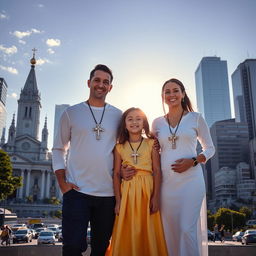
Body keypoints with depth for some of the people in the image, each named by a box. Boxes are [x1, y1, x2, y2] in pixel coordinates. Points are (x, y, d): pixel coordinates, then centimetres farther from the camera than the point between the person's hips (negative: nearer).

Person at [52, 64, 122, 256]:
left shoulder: (118, 116, 9)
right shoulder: (71, 113, 6)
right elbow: (59, 149, 7)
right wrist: (62, 182, -3)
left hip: (108, 192, 2)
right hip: (76, 190, -2)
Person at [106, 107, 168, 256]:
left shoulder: (151, 144, 3)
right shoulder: (120, 147, 7)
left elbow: (157, 171, -1)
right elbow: (117, 174, 4)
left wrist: (156, 197, -8)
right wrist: (118, 201, -1)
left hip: (147, 190, -1)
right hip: (127, 192, 1)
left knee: (148, 233, 4)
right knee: (127, 234, 5)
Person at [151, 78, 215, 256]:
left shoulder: (196, 118, 4)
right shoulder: (157, 123, 10)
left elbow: (210, 148, 7)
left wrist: (193, 161, -10)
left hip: (190, 180, -2)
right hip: (166, 182, 3)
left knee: (187, 228, -9)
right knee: (170, 230, 7)